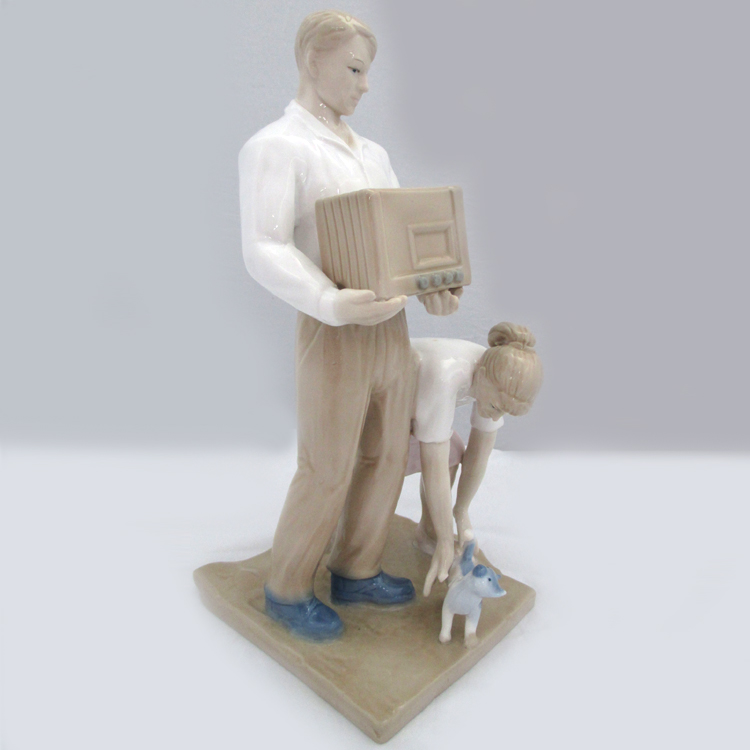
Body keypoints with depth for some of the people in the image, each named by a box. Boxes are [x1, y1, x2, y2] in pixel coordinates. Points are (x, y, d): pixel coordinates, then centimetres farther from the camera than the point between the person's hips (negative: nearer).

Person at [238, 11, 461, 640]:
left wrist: (432, 288, -4)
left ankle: (356, 573, 36)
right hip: (334, 336, -8)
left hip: (392, 329, 8)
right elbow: (266, 252, -21)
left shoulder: (374, 154, 18)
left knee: (386, 457, 15)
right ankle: (289, 589, 29)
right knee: (326, 475, 3)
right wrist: (332, 304, -38)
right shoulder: (274, 147, -7)